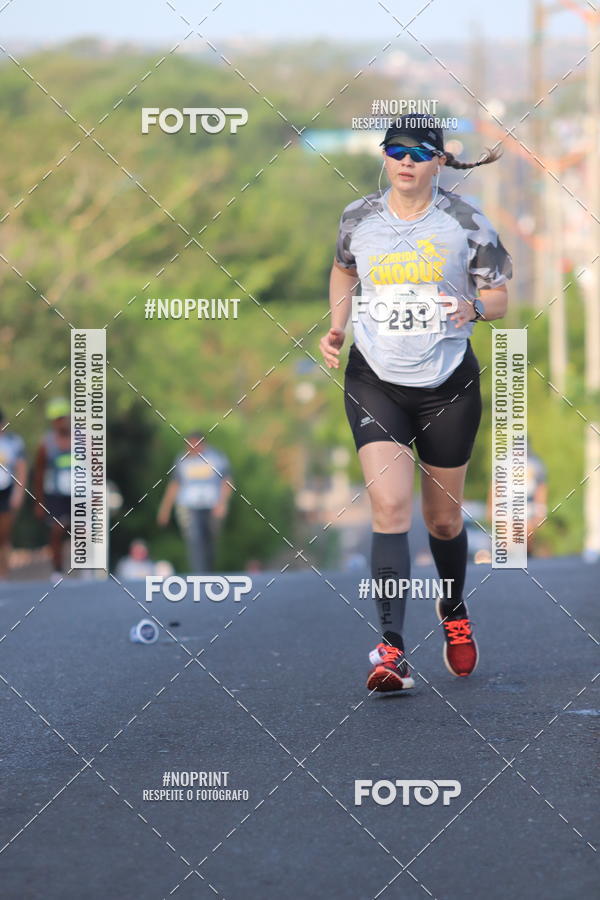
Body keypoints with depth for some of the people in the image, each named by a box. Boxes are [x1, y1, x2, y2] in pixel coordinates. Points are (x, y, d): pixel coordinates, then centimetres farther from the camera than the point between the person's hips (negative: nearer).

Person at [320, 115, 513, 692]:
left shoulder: (466, 222, -4)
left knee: (443, 520, 12)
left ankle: (454, 610, 44)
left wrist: (474, 307, -21)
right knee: (390, 506, -18)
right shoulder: (358, 219, 1)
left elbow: (498, 297, 2)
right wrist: (335, 328, 7)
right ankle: (391, 649, -23)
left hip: (449, 385, 0)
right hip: (375, 380, 0)